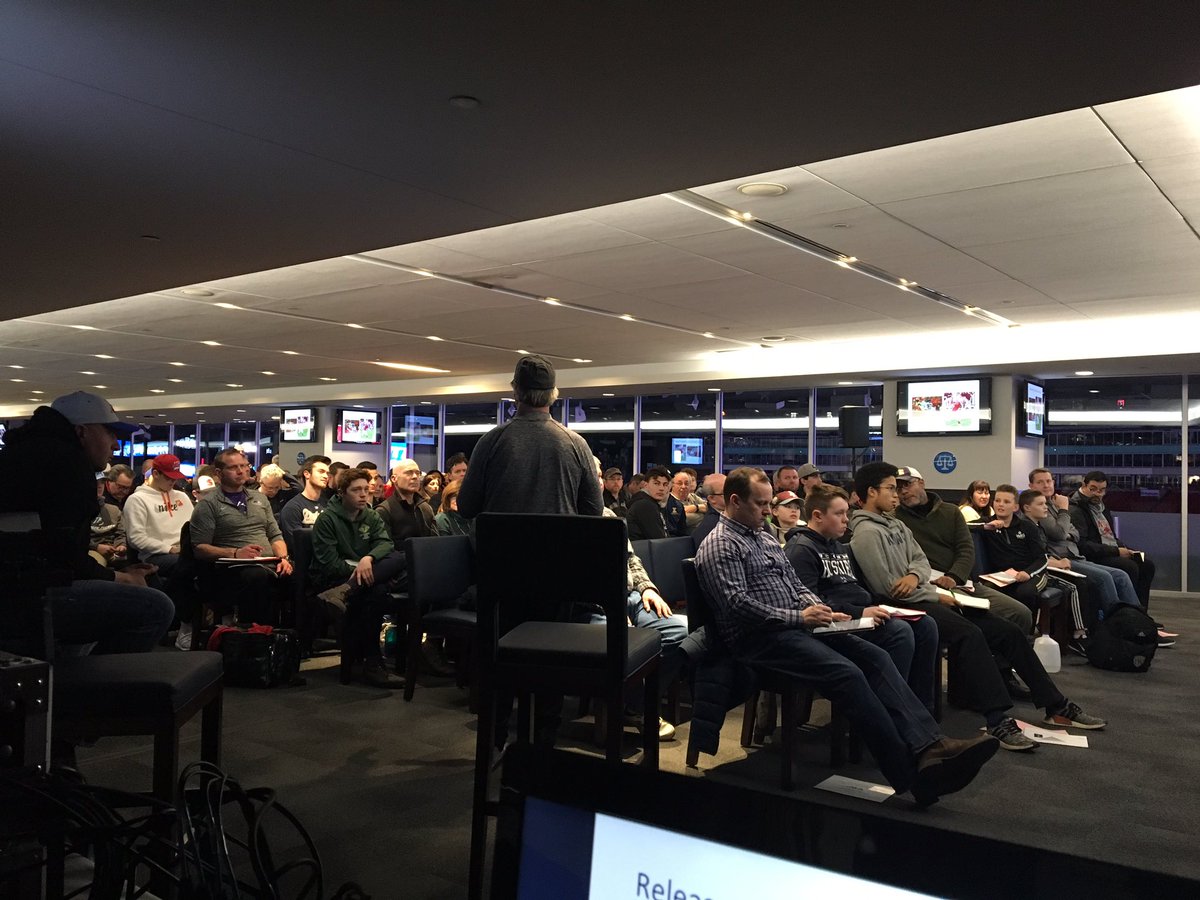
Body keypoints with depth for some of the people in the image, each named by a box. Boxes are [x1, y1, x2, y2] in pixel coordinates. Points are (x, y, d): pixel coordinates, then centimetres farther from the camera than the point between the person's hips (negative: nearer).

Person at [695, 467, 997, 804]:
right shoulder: (719, 546, -6)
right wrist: (798, 617, -17)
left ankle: (929, 746, -24)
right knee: (846, 672, -27)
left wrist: (820, 609, 2)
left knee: (875, 656, -12)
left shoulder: (764, 538, 22)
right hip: (758, 637, -9)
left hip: (796, 625, 9)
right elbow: (738, 604, -18)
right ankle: (912, 775, -26)